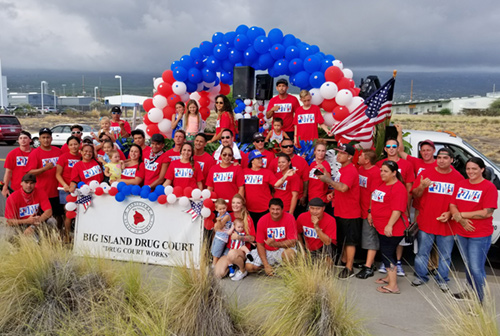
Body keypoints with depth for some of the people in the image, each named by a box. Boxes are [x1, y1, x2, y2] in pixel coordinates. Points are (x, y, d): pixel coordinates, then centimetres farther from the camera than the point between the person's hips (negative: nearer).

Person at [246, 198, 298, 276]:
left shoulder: (289, 218, -15)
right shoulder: (262, 220, -10)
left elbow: (293, 241, -18)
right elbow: (260, 244, -7)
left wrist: (275, 244, -34)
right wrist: (266, 265, -16)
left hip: (283, 249, -3)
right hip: (266, 251, 3)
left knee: (290, 253, -38)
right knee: (249, 267, -16)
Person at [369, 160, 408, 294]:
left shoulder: (398, 188, -19)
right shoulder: (382, 184, 11)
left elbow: (397, 210, -25)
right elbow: (375, 200, 25)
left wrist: (389, 225, -27)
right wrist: (371, 213, 22)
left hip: (391, 229, -9)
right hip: (382, 227, 9)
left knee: (387, 254, -6)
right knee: (388, 253, 19)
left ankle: (393, 286, 0)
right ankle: (389, 277, 33)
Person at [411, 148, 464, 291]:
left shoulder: (458, 178, -1)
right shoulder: (426, 173, -1)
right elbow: (415, 195, 0)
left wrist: (450, 213, -10)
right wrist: (422, 186, -21)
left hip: (447, 224, 0)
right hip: (426, 223, 0)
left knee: (445, 255, 13)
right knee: (422, 252, 11)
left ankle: (442, 280, 30)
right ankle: (420, 276, 28)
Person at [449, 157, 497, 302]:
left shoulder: (489, 187, -11)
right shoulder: (460, 185, 6)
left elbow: (487, 213, -17)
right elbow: (452, 205, 4)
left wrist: (461, 215, -14)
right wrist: (460, 219, -15)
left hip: (480, 236, -5)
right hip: (461, 233, 5)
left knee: (476, 269, -5)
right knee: (468, 265, 20)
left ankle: (480, 300, 9)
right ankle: (470, 291, 38)